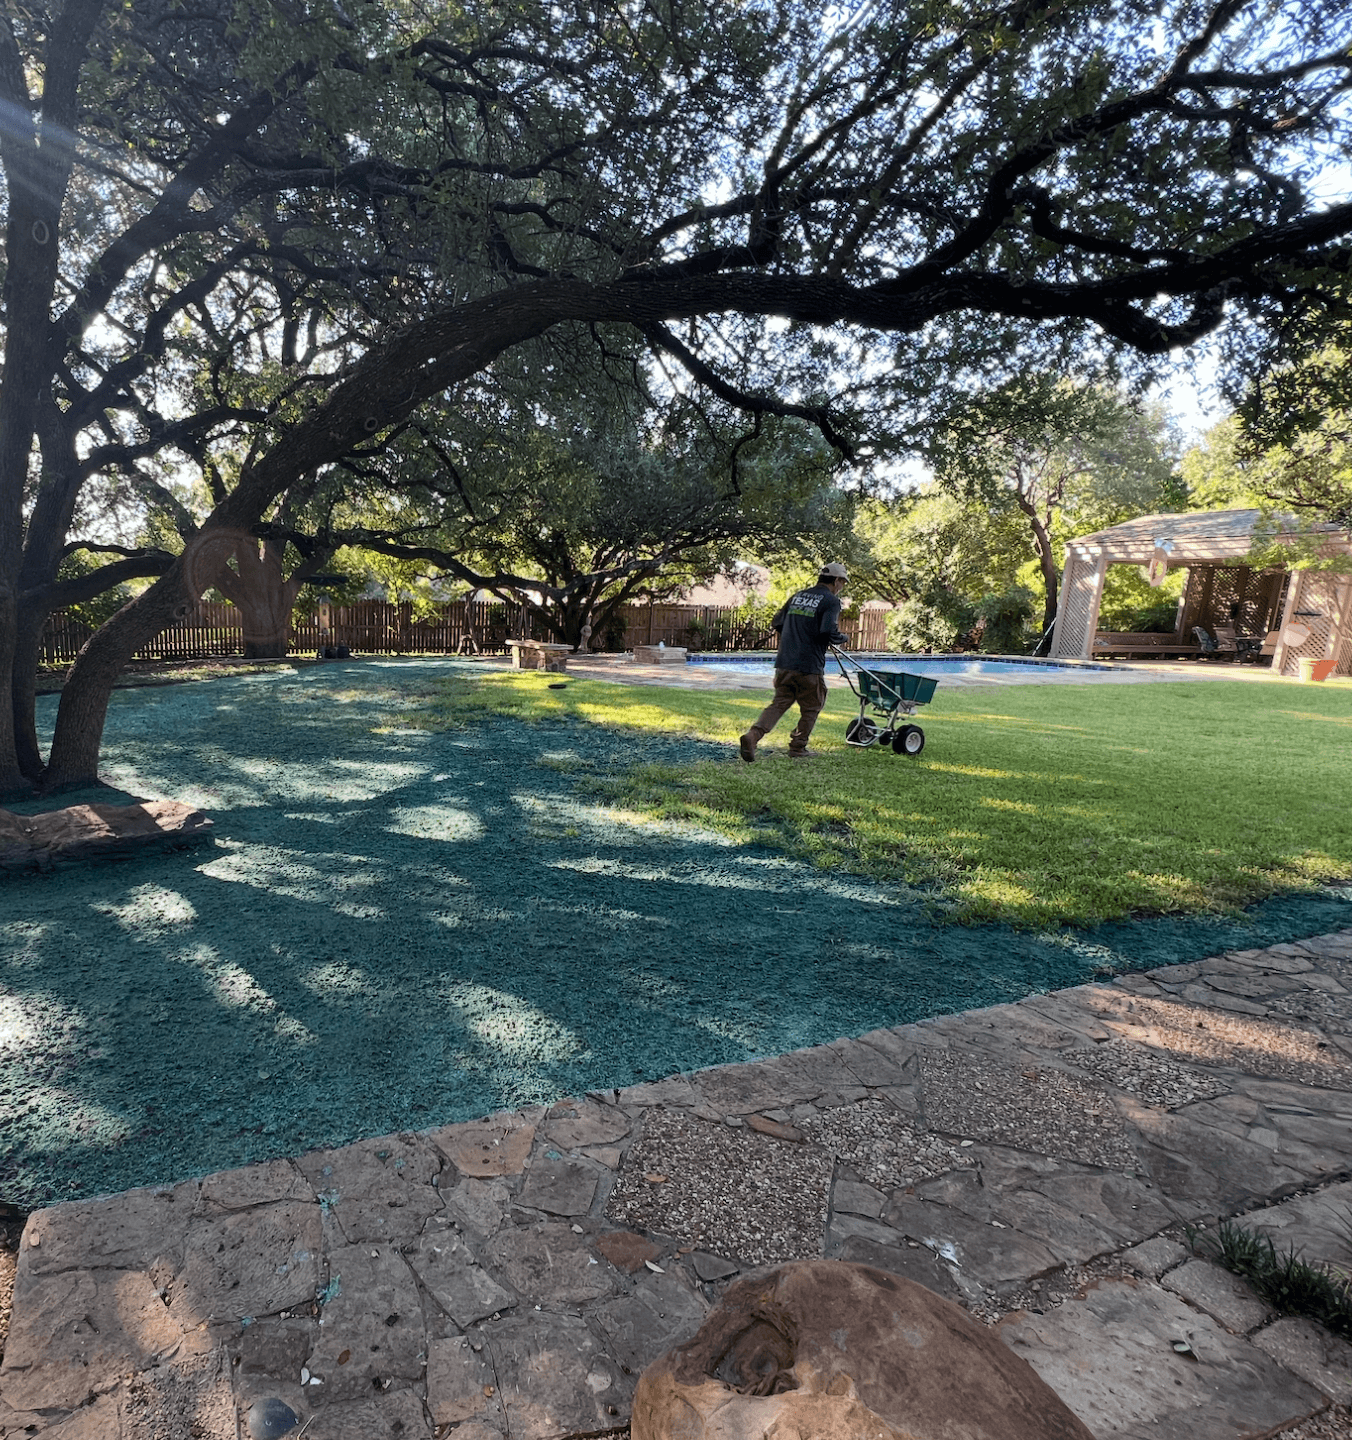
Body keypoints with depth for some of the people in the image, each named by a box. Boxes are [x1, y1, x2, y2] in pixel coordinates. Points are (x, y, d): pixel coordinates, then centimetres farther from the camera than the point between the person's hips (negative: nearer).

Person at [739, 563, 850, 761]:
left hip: (784, 663, 6)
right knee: (811, 708, 12)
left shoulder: (797, 596, 15)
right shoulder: (831, 601, -5)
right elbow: (828, 632, -18)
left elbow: (777, 623, 15)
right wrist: (844, 638, 2)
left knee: (779, 703, 9)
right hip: (809, 666, -6)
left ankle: (753, 736, -10)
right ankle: (798, 748, 17)